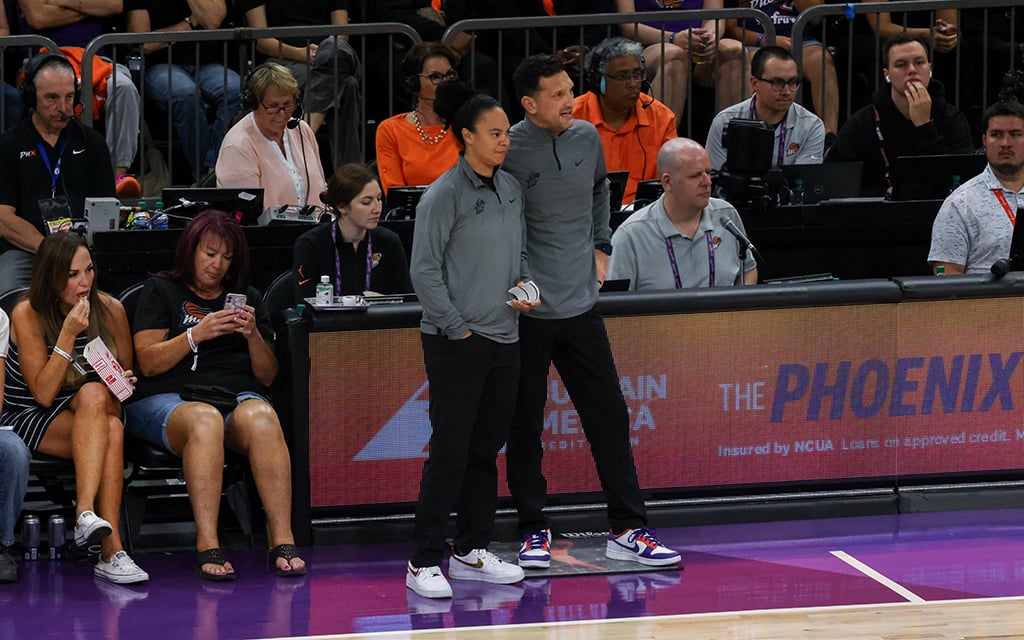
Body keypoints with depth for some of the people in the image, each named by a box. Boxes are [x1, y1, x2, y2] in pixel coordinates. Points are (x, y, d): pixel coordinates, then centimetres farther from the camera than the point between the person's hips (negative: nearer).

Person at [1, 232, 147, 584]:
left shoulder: (111, 310, 1)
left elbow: (126, 374, 15)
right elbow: (43, 394, -16)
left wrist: (124, 383, -10)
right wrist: (69, 334, -22)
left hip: (90, 419, 4)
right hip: (29, 420, -4)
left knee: (113, 429, -34)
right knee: (93, 396, -36)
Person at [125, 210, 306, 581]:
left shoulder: (247, 299, 25)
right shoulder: (161, 292, 16)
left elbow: (267, 376, 18)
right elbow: (149, 362, 3)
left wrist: (253, 335, -1)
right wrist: (197, 334, -10)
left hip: (237, 396, 3)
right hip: (169, 398, -3)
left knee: (261, 419, -35)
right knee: (205, 422, -40)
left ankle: (282, 540, -41)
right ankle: (207, 546, -46)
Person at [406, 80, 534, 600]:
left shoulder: (510, 190, 11)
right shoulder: (444, 195, -10)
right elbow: (424, 271, -11)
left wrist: (524, 286, 4)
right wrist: (458, 327, -12)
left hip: (503, 339, 7)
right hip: (455, 343, -7)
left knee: (487, 447, 11)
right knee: (450, 449, -8)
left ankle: (471, 551, 21)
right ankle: (424, 561, -4)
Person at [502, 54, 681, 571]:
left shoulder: (587, 137, 4)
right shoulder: (509, 150, -13)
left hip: (580, 305, 5)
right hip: (526, 311, -5)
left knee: (609, 417, 5)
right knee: (524, 425, 4)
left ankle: (627, 529, 11)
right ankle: (533, 531, 15)